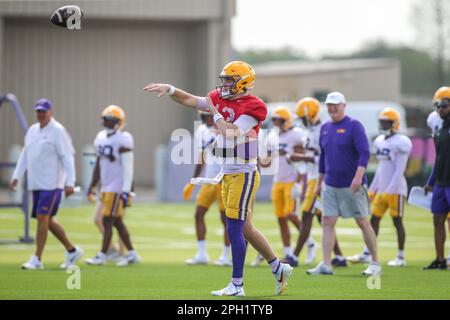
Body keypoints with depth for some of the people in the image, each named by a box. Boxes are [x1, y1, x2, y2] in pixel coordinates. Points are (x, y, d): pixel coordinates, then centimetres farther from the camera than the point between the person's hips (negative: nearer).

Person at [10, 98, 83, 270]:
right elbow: (25, 156, 20)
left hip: (52, 184, -8)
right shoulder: (32, 130, 14)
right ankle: (72, 251, 23)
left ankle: (37, 259, -8)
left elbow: (68, 158, -13)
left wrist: (70, 182, -20)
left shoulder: (58, 131, -9)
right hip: (36, 184, 8)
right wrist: (16, 176, 12)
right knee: (47, 220, 10)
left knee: (42, 218, -11)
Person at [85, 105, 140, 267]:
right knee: (117, 222, 11)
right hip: (106, 187, 8)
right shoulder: (101, 137, 12)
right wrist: (93, 185, 19)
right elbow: (98, 165, 19)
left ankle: (102, 255, -3)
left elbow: (128, 168, -17)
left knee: (108, 220, -7)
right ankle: (132, 254, 18)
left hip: (117, 188, -8)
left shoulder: (123, 140, -14)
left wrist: (126, 191, -21)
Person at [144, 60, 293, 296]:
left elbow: (231, 134, -23)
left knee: (234, 228, -7)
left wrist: (215, 112, -13)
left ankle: (237, 285, -1)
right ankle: (279, 268, 27)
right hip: (228, 174, 8)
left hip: (244, 175, -8)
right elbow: (190, 101, 16)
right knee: (245, 229, 14)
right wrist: (168, 89, 2)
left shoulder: (254, 107, -15)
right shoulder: (220, 98, 9)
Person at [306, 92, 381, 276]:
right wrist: (319, 182, 20)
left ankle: (375, 263, 9)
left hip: (352, 185, -6)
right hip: (331, 184, 6)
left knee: (363, 223, 1)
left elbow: (364, 153, -17)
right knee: (327, 222, -1)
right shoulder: (325, 128, 12)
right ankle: (326, 265, -1)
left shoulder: (354, 126, -9)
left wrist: (358, 176, -28)